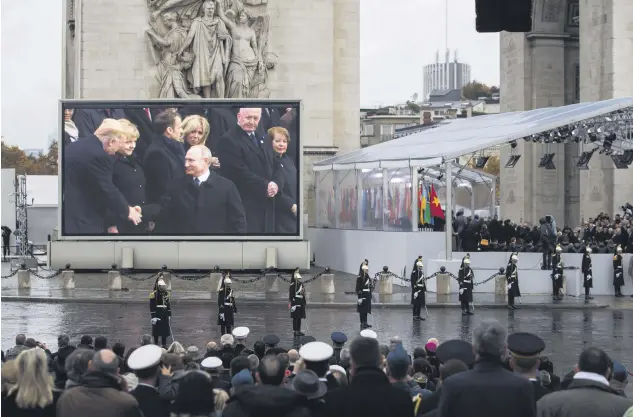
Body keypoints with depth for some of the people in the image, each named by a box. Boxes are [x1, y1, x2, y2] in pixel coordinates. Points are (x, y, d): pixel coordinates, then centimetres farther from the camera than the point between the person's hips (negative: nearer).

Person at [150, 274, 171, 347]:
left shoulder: (166, 294, 10)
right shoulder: (153, 294, -9)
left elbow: (169, 305, 15)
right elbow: (152, 306, -11)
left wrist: (169, 315, 13)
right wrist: (153, 316, -16)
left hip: (165, 315, 5)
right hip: (157, 315, -5)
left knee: (165, 330, 7)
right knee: (156, 332, 1)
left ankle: (164, 346, 14)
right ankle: (156, 345, 10)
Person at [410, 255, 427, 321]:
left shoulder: (421, 273, 12)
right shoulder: (414, 273, -13)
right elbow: (413, 283, -17)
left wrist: (425, 290, 16)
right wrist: (415, 291, -22)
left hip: (421, 290, 8)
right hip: (416, 290, -8)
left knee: (420, 303, 10)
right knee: (416, 304, -3)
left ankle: (418, 315, 18)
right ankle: (414, 316, 5)